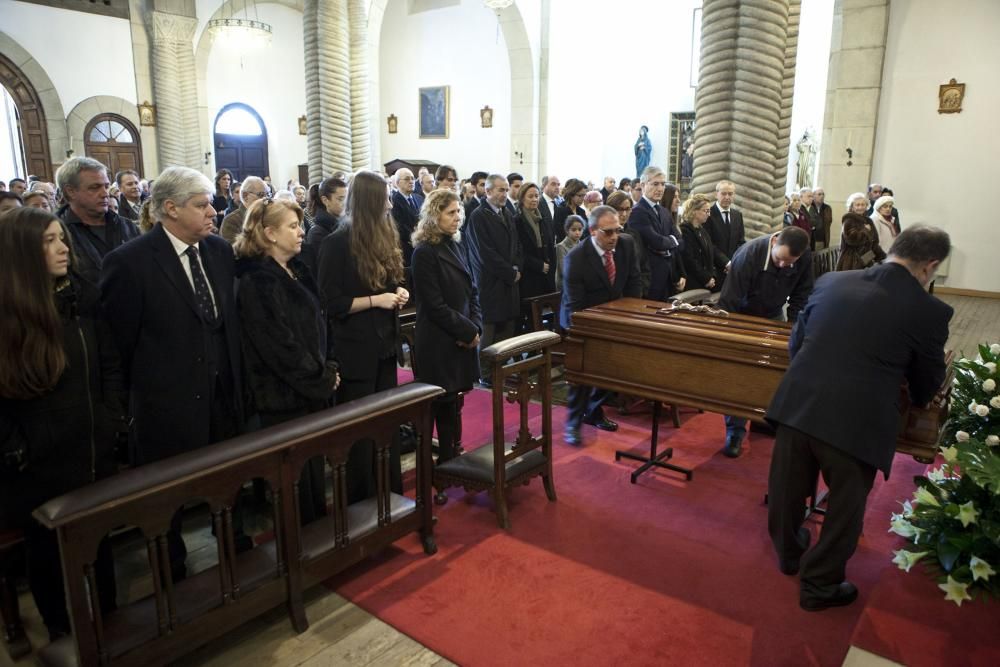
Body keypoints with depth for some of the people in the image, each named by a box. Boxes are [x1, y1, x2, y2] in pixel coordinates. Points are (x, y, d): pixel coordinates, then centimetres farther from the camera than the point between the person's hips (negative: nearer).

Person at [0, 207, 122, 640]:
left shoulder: (82, 297, 1)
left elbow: (110, 363, 6)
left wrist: (113, 420, -1)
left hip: (94, 453, 4)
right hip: (38, 467, -3)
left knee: (98, 543, 17)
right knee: (49, 552, 15)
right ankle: (63, 635, 36)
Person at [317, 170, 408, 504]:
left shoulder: (385, 238, 8)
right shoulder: (337, 244, -11)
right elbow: (332, 303, -13)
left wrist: (398, 292, 0)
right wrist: (376, 300, -19)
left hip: (384, 345, 7)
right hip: (355, 350, -7)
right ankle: (360, 502, 19)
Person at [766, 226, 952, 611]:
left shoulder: (831, 282, 6)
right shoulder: (930, 312, -4)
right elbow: (925, 388, 9)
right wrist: (916, 398, 32)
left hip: (798, 405, 4)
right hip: (858, 422, -4)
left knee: (788, 490, 24)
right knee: (845, 507, 18)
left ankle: (789, 554, 48)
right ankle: (819, 586, 33)